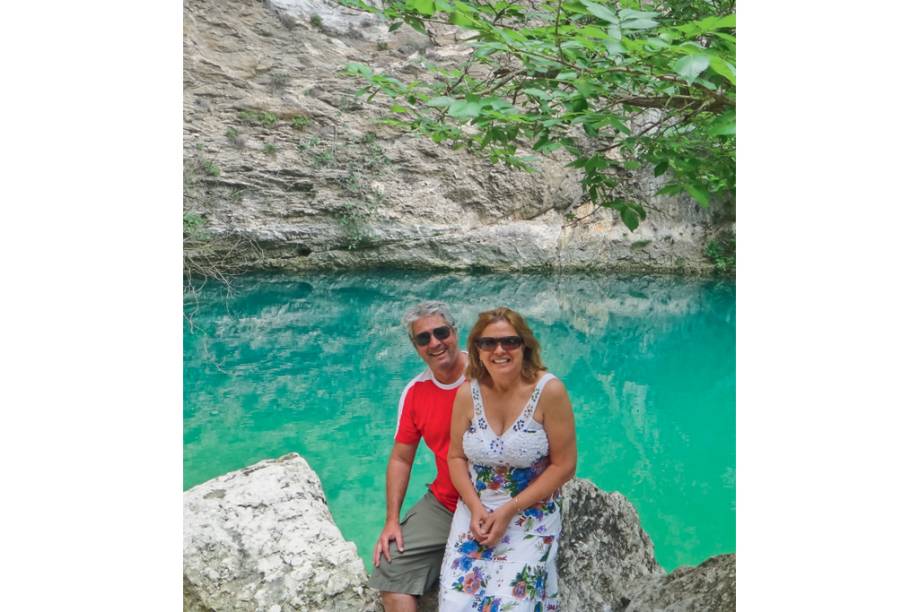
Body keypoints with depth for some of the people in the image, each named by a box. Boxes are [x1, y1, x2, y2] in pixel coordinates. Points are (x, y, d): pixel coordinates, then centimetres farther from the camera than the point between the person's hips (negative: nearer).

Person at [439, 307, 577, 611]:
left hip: (531, 514, -3)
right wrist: (475, 508, -11)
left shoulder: (549, 390, -16)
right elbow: (456, 457, 5)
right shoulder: (468, 393, -5)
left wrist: (509, 510, -14)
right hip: (475, 509, 3)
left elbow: (564, 465, -11)